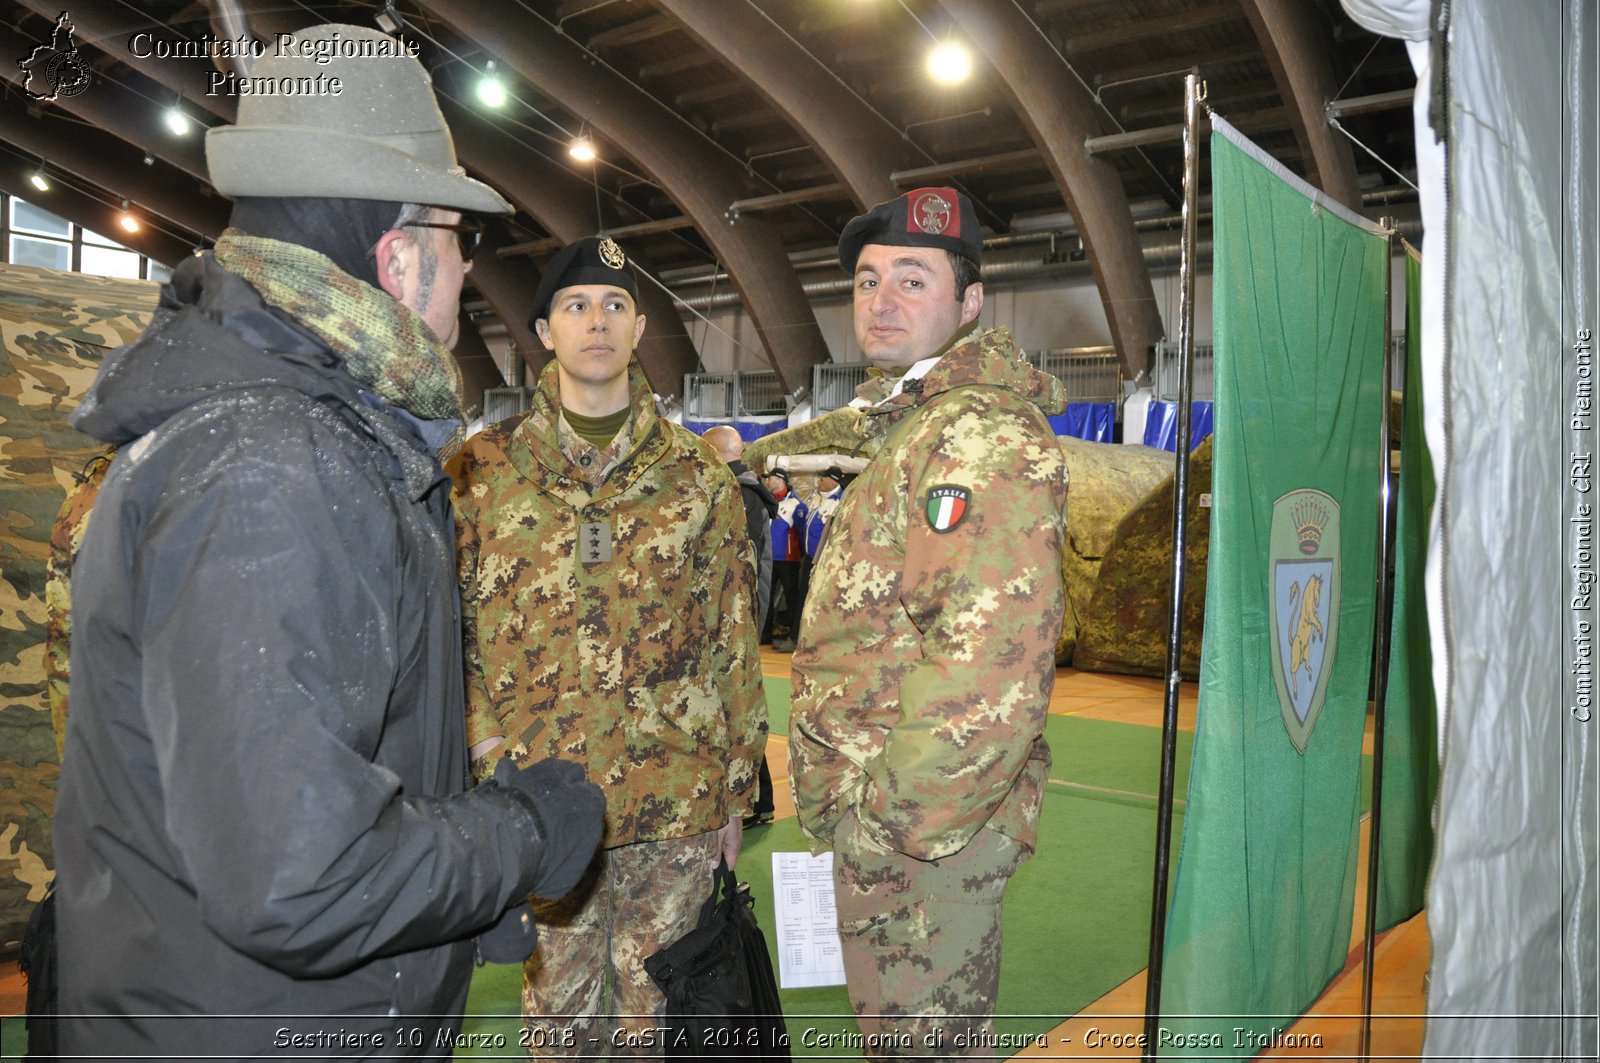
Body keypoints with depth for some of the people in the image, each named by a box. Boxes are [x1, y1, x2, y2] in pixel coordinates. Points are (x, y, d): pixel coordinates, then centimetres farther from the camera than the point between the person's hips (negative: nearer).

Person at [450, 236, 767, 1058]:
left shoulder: (699, 475, 3)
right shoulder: (481, 469, 1)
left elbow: (734, 642, 6)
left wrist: (735, 790, 6)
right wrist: (483, 741, -7)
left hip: (675, 805, 1)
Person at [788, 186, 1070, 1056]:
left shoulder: (982, 441, -19)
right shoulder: (900, 432, 14)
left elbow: (994, 658, -29)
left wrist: (893, 816, -23)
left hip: (926, 827, -10)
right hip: (878, 805, 10)